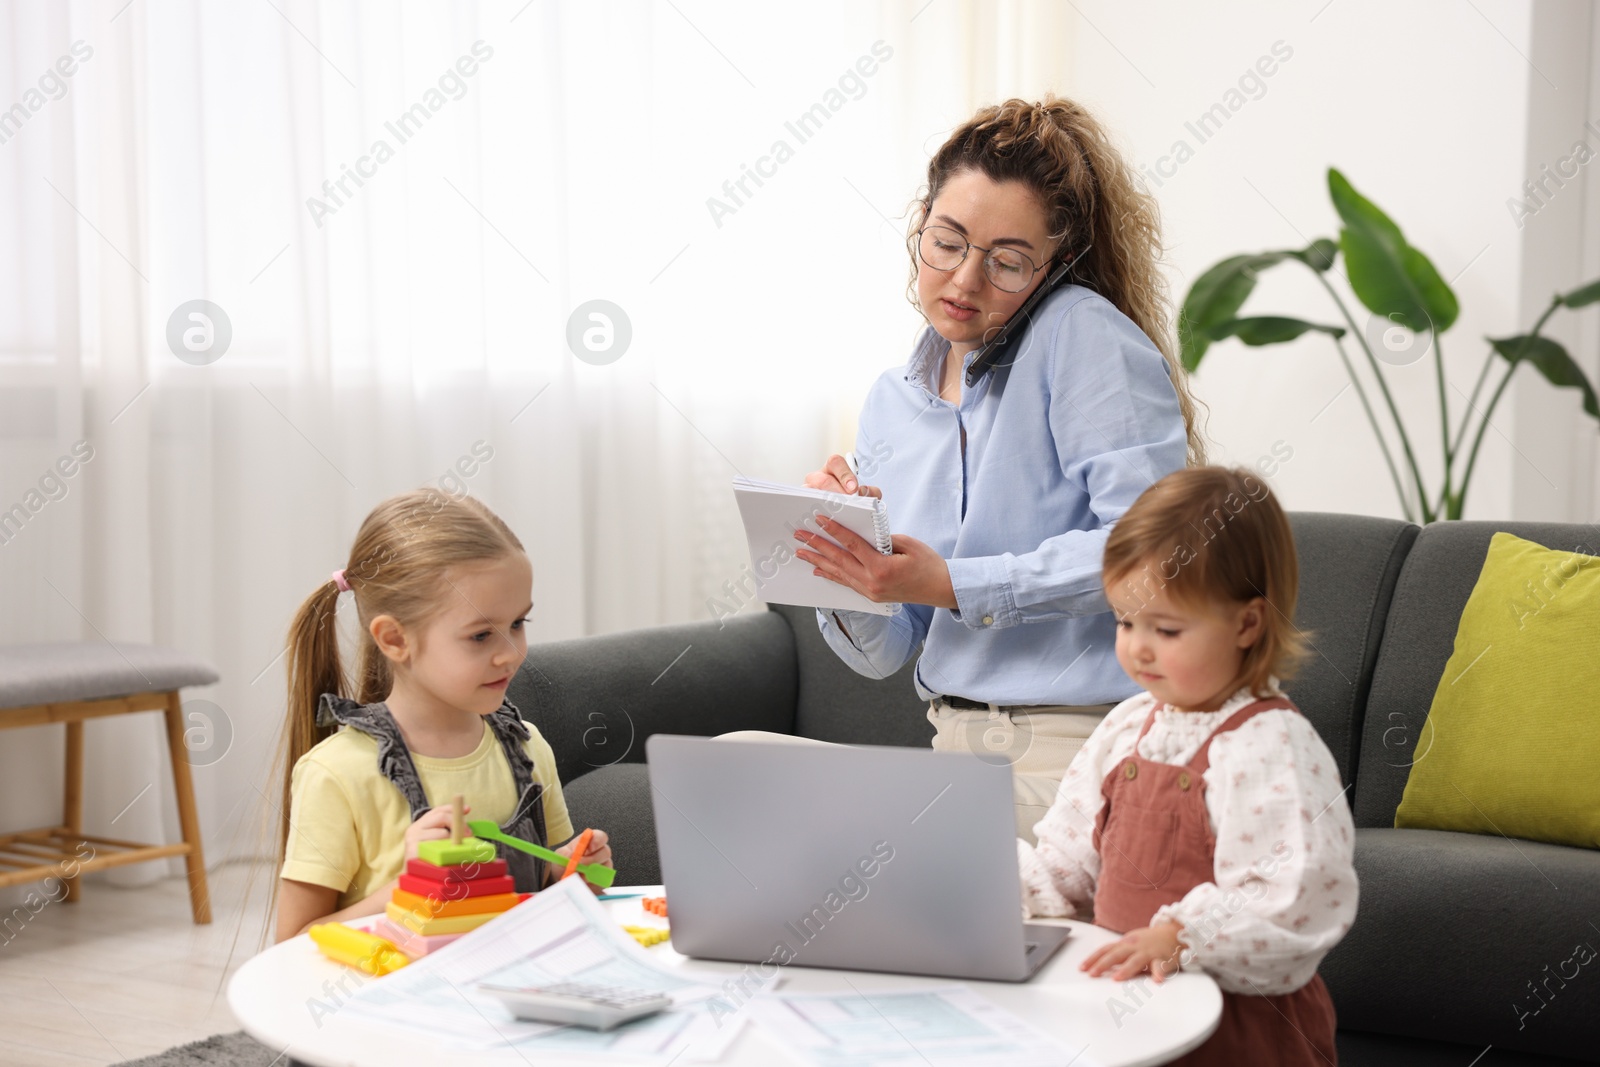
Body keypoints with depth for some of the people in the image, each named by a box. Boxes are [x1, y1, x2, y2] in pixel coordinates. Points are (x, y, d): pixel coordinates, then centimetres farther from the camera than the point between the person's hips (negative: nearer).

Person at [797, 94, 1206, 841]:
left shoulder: (1087, 336, -8)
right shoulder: (891, 403, 12)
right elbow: (882, 654, 12)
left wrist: (952, 586, -20)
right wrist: (840, 564, -9)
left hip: (1087, 747, -6)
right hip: (956, 750, 7)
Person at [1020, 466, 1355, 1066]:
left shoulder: (1270, 747, -12)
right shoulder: (1127, 728, 13)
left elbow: (1297, 906, -22)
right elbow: (1069, 870, 18)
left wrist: (1180, 936, -31)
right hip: (1127, 1003, 6)